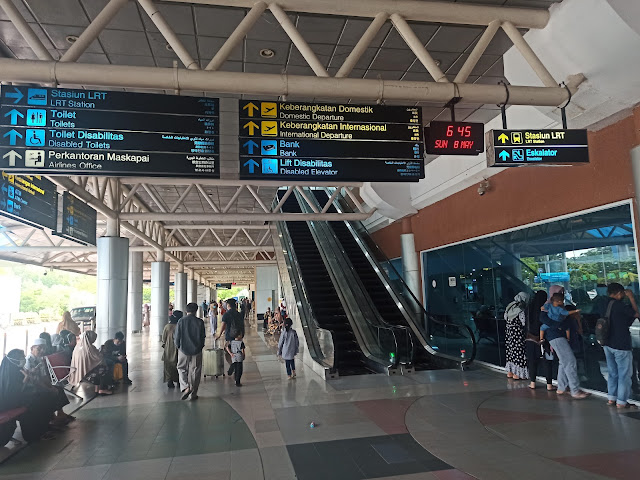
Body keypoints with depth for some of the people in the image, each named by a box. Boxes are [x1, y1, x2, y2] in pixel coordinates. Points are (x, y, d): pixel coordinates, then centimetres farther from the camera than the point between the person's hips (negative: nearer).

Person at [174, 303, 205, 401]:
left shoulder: (181, 321, -7)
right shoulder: (200, 322, -6)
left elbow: (177, 336, -3)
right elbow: (203, 337, 1)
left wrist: (178, 346, 15)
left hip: (183, 349, 0)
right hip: (196, 350, 0)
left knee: (182, 369, 15)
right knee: (195, 371, 9)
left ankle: (185, 387, -5)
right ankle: (193, 393, 14)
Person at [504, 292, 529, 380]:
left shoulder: (510, 306, 8)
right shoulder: (521, 309, -15)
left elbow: (505, 317, 15)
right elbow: (524, 322, -16)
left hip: (509, 331, 8)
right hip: (518, 332, -8)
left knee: (510, 350, 14)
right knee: (518, 350, 0)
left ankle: (509, 372, 21)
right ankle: (516, 374, 3)